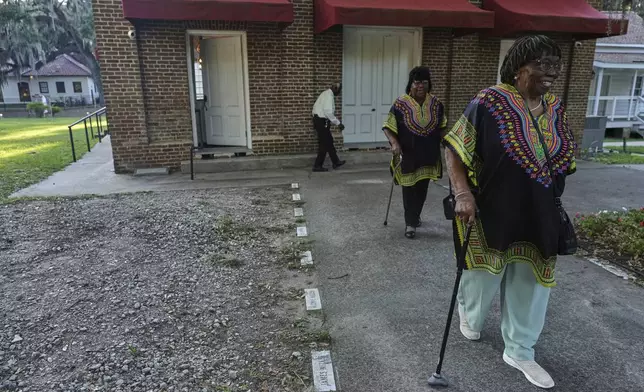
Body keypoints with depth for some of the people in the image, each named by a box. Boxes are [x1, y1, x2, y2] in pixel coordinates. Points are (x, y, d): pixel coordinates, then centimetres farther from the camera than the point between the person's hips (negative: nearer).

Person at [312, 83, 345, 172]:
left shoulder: (325, 93, 15)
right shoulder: (329, 96, -16)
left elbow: (316, 107, 18)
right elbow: (328, 112, -25)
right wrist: (338, 123, -20)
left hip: (317, 119, 10)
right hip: (322, 122, -10)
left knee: (329, 141, 17)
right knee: (324, 144, -2)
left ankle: (336, 162, 28)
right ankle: (317, 166, 4)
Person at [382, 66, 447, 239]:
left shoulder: (436, 103, 0)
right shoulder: (400, 104, -13)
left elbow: (441, 127, 13)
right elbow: (388, 127, -11)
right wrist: (394, 143, -26)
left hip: (428, 155, 4)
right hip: (408, 155, -4)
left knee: (422, 188, 15)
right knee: (409, 189, 2)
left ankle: (415, 216, 36)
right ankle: (410, 223, 12)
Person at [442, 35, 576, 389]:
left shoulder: (555, 109, 4)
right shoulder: (489, 103, -15)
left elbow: (563, 159, 16)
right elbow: (454, 149, -15)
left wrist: (553, 205, 15)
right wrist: (463, 193, -26)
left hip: (539, 217, 6)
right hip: (492, 213, -5)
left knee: (530, 284, 13)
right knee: (485, 275, 15)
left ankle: (519, 352, 32)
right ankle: (469, 314, 48)